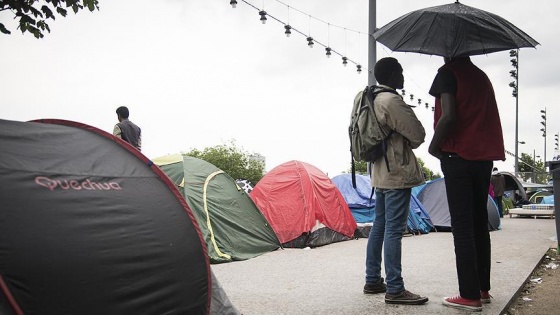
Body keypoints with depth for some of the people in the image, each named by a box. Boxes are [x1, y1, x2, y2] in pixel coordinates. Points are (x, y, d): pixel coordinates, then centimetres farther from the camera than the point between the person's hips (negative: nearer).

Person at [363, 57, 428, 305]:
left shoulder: (372, 100, 14)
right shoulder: (392, 101, -15)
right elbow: (418, 135, -13)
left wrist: (401, 144, 10)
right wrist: (406, 144, 6)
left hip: (380, 172, 10)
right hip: (397, 173, -10)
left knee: (379, 227, 14)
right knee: (394, 231, -8)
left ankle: (372, 281, 21)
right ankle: (394, 290, -4)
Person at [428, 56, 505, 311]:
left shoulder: (448, 72, -6)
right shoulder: (481, 76, 19)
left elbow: (448, 116, -18)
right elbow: (486, 118, 17)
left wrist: (434, 146, -6)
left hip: (458, 157, -8)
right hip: (484, 157, 8)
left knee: (462, 227, -5)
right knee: (479, 224, 13)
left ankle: (470, 295, -4)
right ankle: (483, 289, 19)